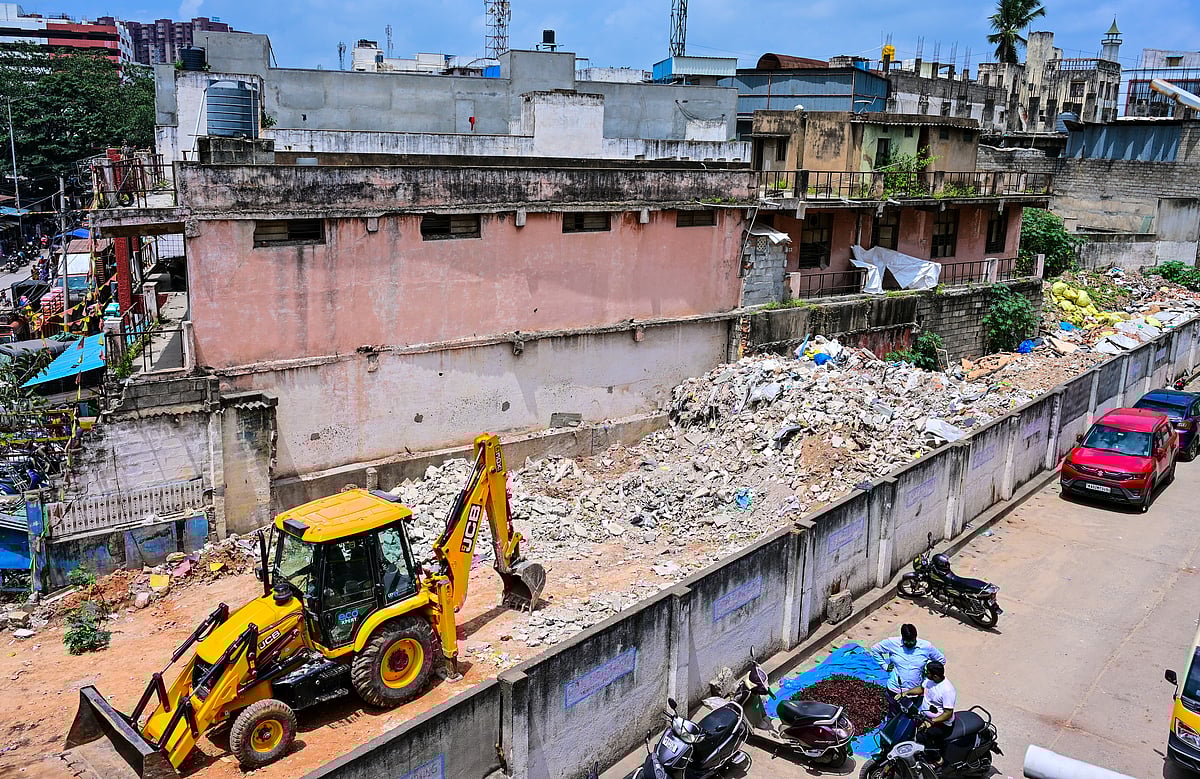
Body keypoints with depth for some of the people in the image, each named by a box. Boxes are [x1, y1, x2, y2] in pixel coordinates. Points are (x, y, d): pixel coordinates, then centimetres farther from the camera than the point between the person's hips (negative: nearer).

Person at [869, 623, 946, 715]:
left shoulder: (926, 647, -10)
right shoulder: (892, 643, -12)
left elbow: (941, 659, 6)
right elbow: (875, 649, 2)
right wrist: (884, 666, -3)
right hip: (895, 690, 0)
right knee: (893, 717, 14)